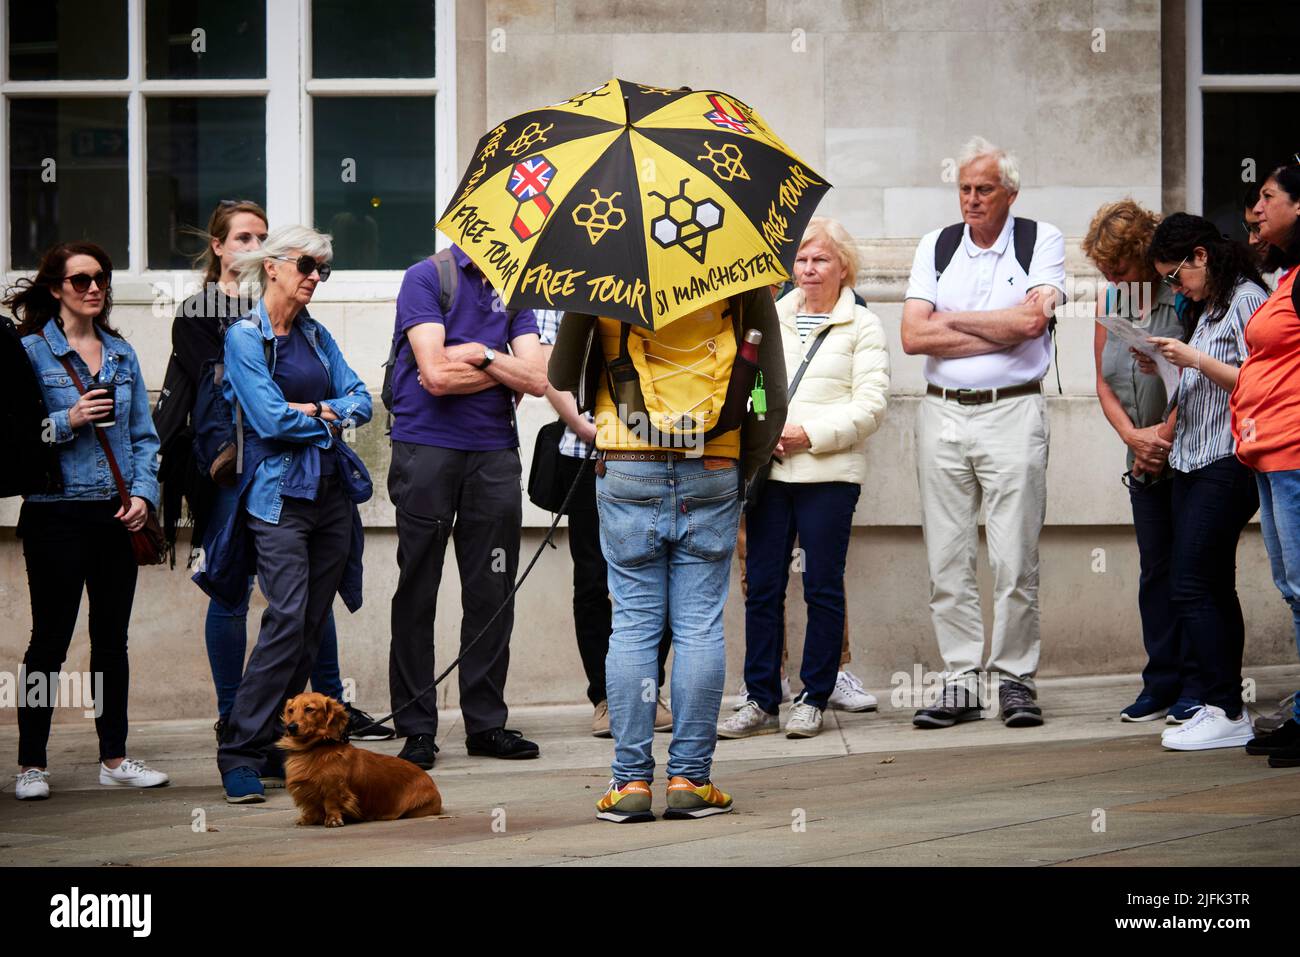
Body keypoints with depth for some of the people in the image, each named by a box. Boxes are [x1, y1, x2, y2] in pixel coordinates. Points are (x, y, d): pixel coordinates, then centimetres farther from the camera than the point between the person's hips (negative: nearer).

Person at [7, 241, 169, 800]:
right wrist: (68, 422, -19)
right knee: (50, 639, -1)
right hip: (56, 515, -5)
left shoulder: (121, 353, 12)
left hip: (117, 516, 5)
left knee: (113, 638, 10)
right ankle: (31, 764, 7)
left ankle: (113, 757, 18)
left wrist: (143, 493, -1)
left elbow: (143, 436, 12)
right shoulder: (31, 351, -3)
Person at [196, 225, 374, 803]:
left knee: (311, 626, 5)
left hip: (331, 491, 7)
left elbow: (360, 401, 9)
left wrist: (314, 411, -9)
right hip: (278, 495, -7)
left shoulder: (316, 337, 16)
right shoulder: (244, 337, -4)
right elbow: (271, 419, -13)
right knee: (286, 619, -17)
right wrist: (330, 420, 1)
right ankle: (241, 754, -14)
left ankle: (279, 744, 12)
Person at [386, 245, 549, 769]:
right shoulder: (426, 278, -3)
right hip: (426, 448, -4)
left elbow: (536, 378, 2)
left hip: (494, 453, 4)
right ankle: (417, 729, 5)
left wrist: (479, 355, -9)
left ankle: (486, 723, 14)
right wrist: (501, 368, -4)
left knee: (492, 594, 6)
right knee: (417, 592, 0)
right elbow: (437, 374, -14)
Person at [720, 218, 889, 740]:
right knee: (762, 585, 2)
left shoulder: (862, 326, 3)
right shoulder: (770, 319, 15)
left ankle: (813, 701, 8)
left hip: (829, 472, -4)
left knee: (823, 586, 0)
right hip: (769, 469, 4)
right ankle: (761, 701, 7)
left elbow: (870, 404, -5)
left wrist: (810, 434, -14)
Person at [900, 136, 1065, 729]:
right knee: (947, 559, 2)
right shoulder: (936, 247, 11)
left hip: (1012, 412, -3)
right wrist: (999, 332, -5)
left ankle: (1015, 678, 5)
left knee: (1015, 560, -4)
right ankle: (960, 681, 7)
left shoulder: (1041, 241, 3)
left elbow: (1032, 318, -13)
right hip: (941, 412, 3)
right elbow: (913, 336, 0)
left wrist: (950, 320, -4)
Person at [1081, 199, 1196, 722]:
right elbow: (1104, 383, 11)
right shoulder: (1108, 299, 9)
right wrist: (1133, 435, -4)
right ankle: (1161, 684, 12)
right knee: (1155, 567, 8)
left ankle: (1196, 684, 2)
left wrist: (1163, 437, -13)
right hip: (1145, 458, 6)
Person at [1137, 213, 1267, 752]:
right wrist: (1165, 370, 8)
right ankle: (1219, 705, 8)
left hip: (1227, 463, -9)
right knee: (1214, 589, 7)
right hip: (1191, 463, 9)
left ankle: (1226, 712, -13)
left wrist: (1195, 360, -15)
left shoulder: (1246, 299, -7)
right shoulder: (1206, 308, 20)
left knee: (1189, 587, -14)